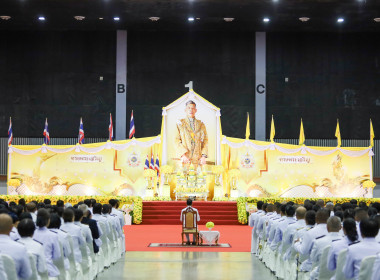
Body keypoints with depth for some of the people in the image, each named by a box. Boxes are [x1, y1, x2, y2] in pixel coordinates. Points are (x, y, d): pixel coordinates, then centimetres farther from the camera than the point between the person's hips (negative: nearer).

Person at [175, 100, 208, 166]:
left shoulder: (201, 125, 15)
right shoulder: (180, 123, 9)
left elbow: (205, 141, 11)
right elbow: (177, 141, 2)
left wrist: (203, 156, -3)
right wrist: (183, 155, -12)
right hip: (184, 158, -2)